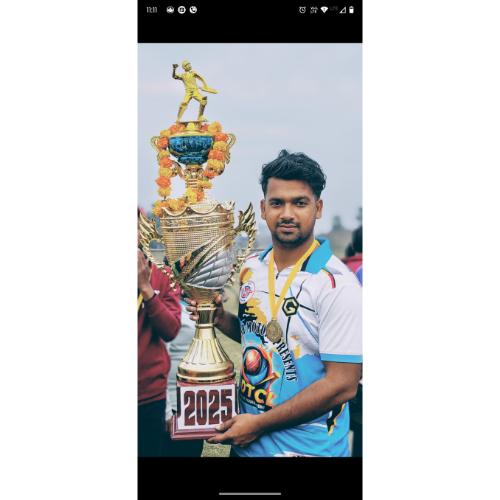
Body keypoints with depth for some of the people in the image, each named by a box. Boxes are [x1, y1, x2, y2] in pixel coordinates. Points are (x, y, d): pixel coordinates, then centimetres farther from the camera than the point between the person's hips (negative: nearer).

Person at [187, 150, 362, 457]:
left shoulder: (338, 286, -19)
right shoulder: (251, 268, 1)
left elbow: (342, 385, -20)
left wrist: (260, 424, -17)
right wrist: (221, 319, -3)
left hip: (306, 448, -6)